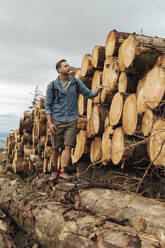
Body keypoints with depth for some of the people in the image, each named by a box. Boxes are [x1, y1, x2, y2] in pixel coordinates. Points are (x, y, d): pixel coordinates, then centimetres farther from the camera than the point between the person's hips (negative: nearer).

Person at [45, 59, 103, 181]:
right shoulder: (52, 85, 0)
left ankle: (64, 171, 0)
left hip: (71, 120, 1)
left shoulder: (76, 82, 5)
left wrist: (98, 90, -14)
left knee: (68, 146, -7)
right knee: (56, 148, 6)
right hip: (57, 120, -1)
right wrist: (50, 123, -6)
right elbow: (48, 105, 1)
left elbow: (88, 94, 7)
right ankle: (54, 170, 23)